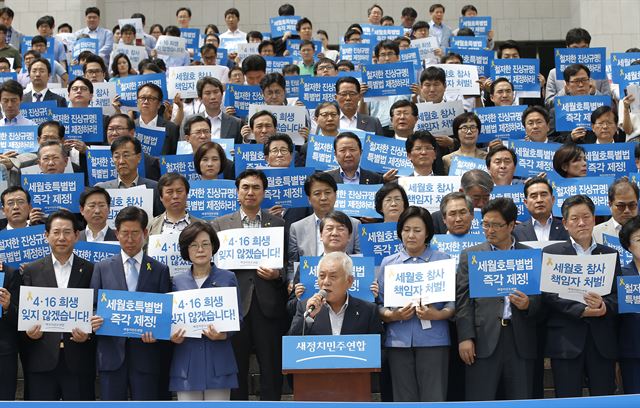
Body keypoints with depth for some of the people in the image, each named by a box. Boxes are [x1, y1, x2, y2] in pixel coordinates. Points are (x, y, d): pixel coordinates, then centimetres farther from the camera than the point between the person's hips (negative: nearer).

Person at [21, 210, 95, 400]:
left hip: (79, 361, -1)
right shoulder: (31, 270, 9)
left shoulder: (91, 270, 5)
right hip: (41, 361, 1)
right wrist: (29, 331, -11)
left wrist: (88, 334, -13)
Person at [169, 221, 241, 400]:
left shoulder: (228, 278, 5)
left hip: (218, 361, -1)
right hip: (187, 362, 2)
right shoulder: (178, 282, 10)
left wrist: (223, 335, -15)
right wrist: (173, 337, -7)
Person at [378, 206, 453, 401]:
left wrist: (437, 314, -16)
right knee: (404, 399, 3)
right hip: (399, 341, 2)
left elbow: (453, 301, 3)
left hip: (433, 339, -2)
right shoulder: (388, 263, 13)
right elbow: (380, 306, 8)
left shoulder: (443, 260, 8)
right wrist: (393, 315, -11)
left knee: (434, 399, -5)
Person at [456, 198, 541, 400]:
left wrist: (528, 304, -10)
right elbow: (464, 300, 4)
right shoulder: (470, 255, 10)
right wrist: (465, 337, -6)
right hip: (484, 340, -1)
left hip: (521, 340, 1)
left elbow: (542, 297, 12)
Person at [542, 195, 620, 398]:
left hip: (603, 341, 2)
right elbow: (549, 295, -5)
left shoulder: (610, 254, 15)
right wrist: (582, 310, -15)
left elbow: (618, 295, 6)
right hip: (566, 340, -2)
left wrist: (604, 306, -16)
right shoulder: (551, 252, 6)